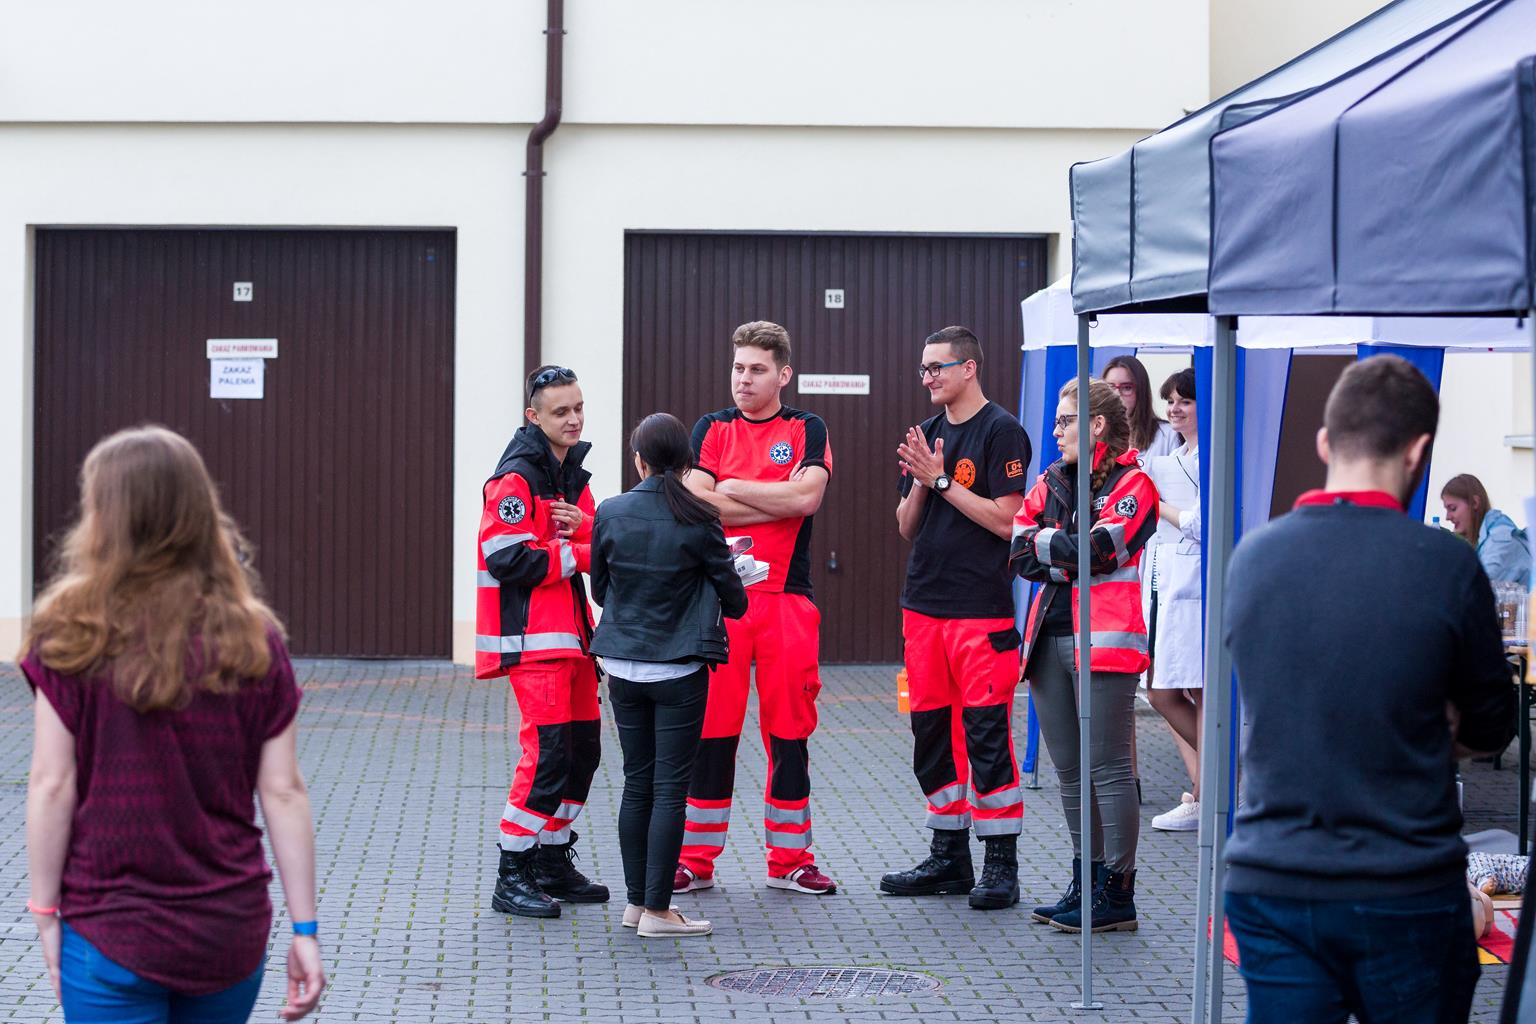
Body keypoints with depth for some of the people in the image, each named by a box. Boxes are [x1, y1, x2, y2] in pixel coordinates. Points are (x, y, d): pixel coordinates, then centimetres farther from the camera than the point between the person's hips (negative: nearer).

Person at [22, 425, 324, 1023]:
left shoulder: (74, 635, -9)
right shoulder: (254, 641, -1)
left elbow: (52, 785, -8)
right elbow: (283, 792, -2)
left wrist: (46, 910, 1)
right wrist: (305, 929, 2)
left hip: (111, 932, -3)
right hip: (232, 932, 3)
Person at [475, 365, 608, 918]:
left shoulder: (573, 474, 17)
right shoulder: (516, 478, -12)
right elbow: (508, 559, -20)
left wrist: (585, 527, -8)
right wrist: (580, 554, -15)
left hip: (571, 633, 9)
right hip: (532, 637, -9)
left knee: (582, 749, 13)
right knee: (547, 752, -13)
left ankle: (554, 862, 26)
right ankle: (511, 878, -6)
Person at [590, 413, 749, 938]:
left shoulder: (610, 513, -3)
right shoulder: (698, 521, -11)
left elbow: (600, 589, 8)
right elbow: (734, 598, -3)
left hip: (624, 668, 4)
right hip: (680, 671, -3)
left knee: (637, 784, 13)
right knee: (670, 787, 0)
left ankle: (637, 900, 18)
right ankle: (657, 909, 0)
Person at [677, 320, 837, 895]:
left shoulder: (807, 431, 8)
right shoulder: (712, 429, 10)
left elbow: (807, 496, -9)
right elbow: (693, 502, -5)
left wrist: (734, 489, -4)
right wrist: (779, 503, -6)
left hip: (786, 597, 0)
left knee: (790, 729, 3)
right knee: (710, 729, 0)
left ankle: (789, 860, 13)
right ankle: (696, 860, 9)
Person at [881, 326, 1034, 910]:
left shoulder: (1000, 432, -6)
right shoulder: (928, 434, 15)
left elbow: (1007, 521, -14)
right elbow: (908, 527, 15)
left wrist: (941, 480, -12)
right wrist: (920, 483, -4)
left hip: (982, 610, -7)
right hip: (924, 604, 7)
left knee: (986, 734, -8)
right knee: (932, 732, 10)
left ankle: (1002, 865, -2)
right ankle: (949, 858, 19)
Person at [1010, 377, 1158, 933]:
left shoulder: (1132, 484, -5)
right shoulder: (1051, 481, 16)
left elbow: (1098, 549, -18)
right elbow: (1020, 554, 5)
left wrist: (1046, 543, -4)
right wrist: (1074, 554, -9)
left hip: (1103, 641, -8)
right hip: (1050, 637, 8)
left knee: (1108, 768, -6)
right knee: (1069, 770, 12)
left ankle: (1117, 892, -1)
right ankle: (1086, 882, 20)